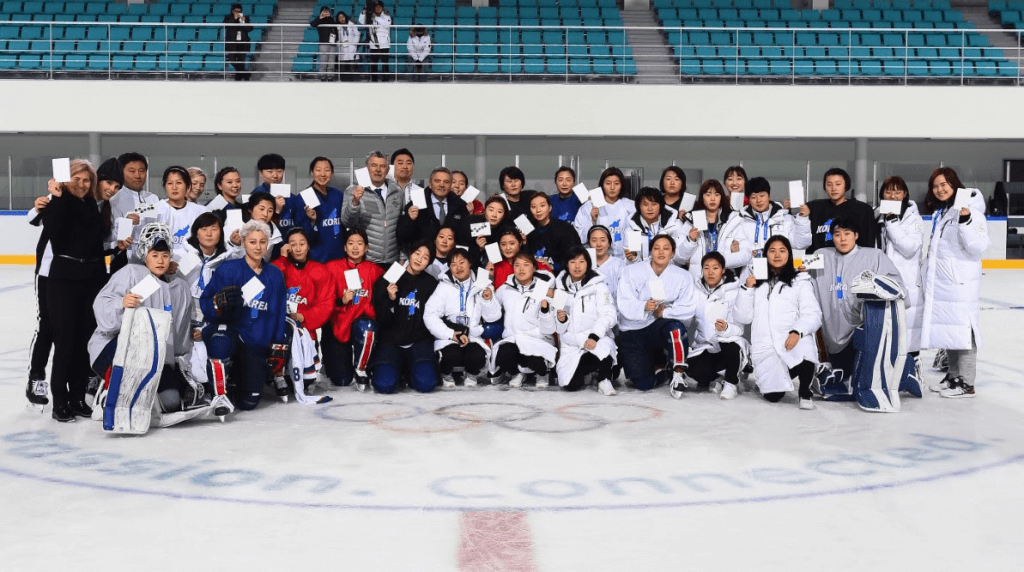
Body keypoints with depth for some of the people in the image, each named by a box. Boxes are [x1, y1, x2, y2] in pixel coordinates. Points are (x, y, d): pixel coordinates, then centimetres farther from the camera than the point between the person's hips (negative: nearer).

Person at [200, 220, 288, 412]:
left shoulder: (275, 275, 8)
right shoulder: (228, 269, -5)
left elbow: (279, 314, 13)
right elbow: (205, 306, -9)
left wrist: (278, 348, 8)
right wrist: (219, 303, -31)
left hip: (256, 346, 4)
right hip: (227, 332, -3)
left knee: (249, 402, -2)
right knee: (222, 342, -42)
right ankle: (219, 393, -22)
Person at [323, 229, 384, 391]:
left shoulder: (375, 270, 1)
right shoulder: (333, 267, -2)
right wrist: (341, 301, -23)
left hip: (363, 323, 1)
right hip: (338, 325, -1)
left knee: (366, 327, -38)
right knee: (341, 381, -8)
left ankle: (361, 369, -12)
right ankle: (330, 360, 29)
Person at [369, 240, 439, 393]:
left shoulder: (431, 284, 5)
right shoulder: (389, 280, -1)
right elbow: (381, 320, -5)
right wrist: (390, 299, -20)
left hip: (419, 341, 1)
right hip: (391, 341, -1)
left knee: (426, 384, -25)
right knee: (385, 385, -25)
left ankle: (409, 370, 11)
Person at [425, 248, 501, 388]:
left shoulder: (482, 287, 7)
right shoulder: (444, 287, -1)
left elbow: (493, 317, 7)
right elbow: (429, 316, -9)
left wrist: (488, 300, -12)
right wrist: (451, 334, -18)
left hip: (473, 338, 2)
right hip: (448, 339, -2)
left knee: (477, 357, -29)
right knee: (451, 356, -32)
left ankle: (471, 375, 8)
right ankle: (446, 375, 5)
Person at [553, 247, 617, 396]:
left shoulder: (597, 286, 1)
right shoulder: (561, 288, 12)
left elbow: (608, 315, -11)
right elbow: (560, 329, 14)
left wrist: (594, 336, -26)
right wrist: (561, 320, -10)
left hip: (597, 340, -3)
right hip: (570, 346, 3)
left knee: (603, 350, -39)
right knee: (570, 384, -19)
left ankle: (603, 379, -7)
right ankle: (587, 371, 17)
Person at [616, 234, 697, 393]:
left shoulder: (682, 277, -3)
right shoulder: (632, 272, -6)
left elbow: (688, 309, -13)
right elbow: (624, 305, -17)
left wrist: (665, 311, -26)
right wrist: (644, 306, -35)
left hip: (660, 326, 0)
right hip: (632, 332, 0)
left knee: (677, 327, -37)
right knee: (643, 384, -12)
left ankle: (678, 374, -18)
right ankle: (657, 362, 23)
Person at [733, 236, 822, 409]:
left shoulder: (800, 281, 11)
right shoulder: (756, 282, 18)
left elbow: (812, 315, -2)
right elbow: (742, 317, 11)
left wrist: (797, 331, -21)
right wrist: (746, 289, -2)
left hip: (793, 341, -2)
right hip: (764, 347, 2)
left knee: (805, 349, -38)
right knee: (773, 395, -14)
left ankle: (804, 392, -11)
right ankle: (784, 376, 23)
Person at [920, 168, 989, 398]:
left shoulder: (970, 211, -11)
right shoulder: (939, 212, 16)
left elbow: (979, 247, -19)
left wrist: (966, 221, -29)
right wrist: (927, 275, 25)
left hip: (961, 283, -9)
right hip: (941, 282, 9)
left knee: (961, 330, -6)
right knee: (946, 330, 13)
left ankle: (966, 383, -2)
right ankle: (953, 376, 23)